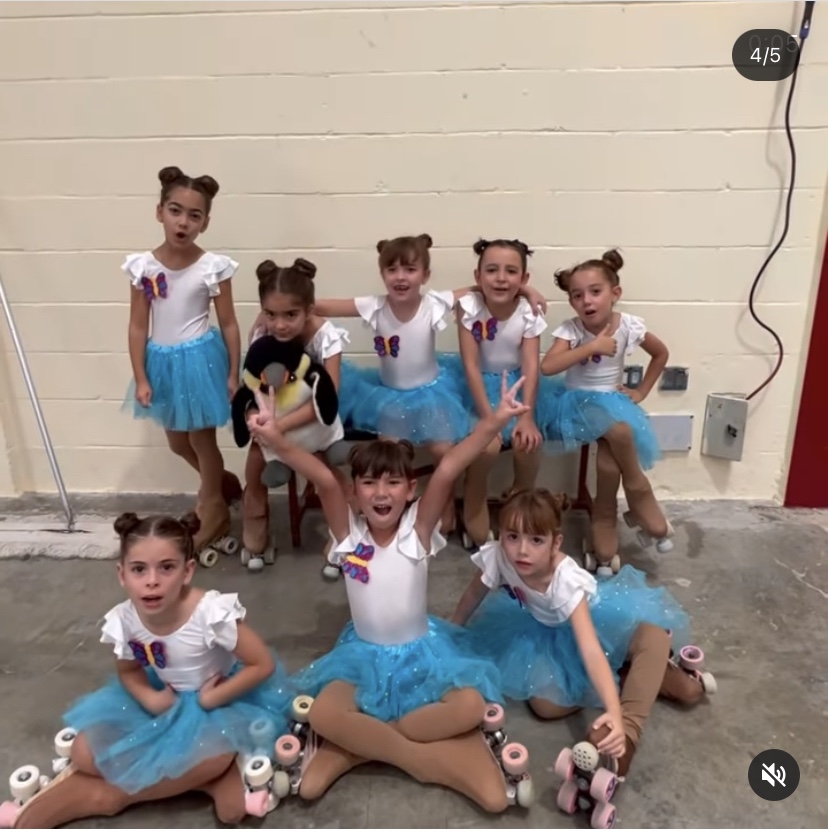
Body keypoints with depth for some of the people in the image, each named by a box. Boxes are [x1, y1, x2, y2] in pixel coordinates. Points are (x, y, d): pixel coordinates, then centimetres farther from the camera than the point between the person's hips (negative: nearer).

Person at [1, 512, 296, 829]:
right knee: (85, 754, -9)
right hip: (168, 699, 5)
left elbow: (264, 664, -23)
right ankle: (194, 776, -7)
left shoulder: (212, 613, -32)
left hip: (225, 696, -5)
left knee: (216, 753, -33)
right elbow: (128, 671, 3)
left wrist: (211, 699, -22)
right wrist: (150, 698, -16)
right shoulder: (123, 621, -18)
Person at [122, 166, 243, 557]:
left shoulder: (212, 267, -12)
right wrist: (141, 378, -3)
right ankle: (222, 482, 46)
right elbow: (138, 326, -1)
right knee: (177, 443, 18)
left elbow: (229, 324, -6)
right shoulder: (142, 266, -5)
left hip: (200, 360, -4)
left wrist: (233, 374, -6)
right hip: (163, 362, 4)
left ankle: (215, 511, 32)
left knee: (201, 439, 9)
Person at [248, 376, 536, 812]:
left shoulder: (418, 529, -14)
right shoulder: (348, 531, -13)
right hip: (363, 653, 1)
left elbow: (447, 470, -30)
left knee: (470, 707, -27)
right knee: (322, 715, -27)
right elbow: (323, 480, -31)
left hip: (422, 651, 0)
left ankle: (358, 746, -11)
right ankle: (426, 758, -11)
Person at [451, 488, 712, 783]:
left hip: (591, 617, -4)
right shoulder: (496, 557, -31)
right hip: (547, 631, 4)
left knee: (654, 637, -33)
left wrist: (614, 714, -60)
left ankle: (625, 734, -33)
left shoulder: (567, 581, -40)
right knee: (546, 706, -18)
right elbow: (474, 593, -8)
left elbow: (590, 649, -47)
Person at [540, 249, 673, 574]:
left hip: (613, 400, 2)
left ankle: (604, 545, -2)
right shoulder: (570, 330, -13)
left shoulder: (629, 326, -6)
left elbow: (661, 353, 12)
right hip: (580, 402, -2)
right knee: (619, 431, -33)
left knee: (609, 464, -24)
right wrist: (592, 346, -28)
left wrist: (641, 391, 7)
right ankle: (643, 502, -9)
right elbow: (547, 366, -30)